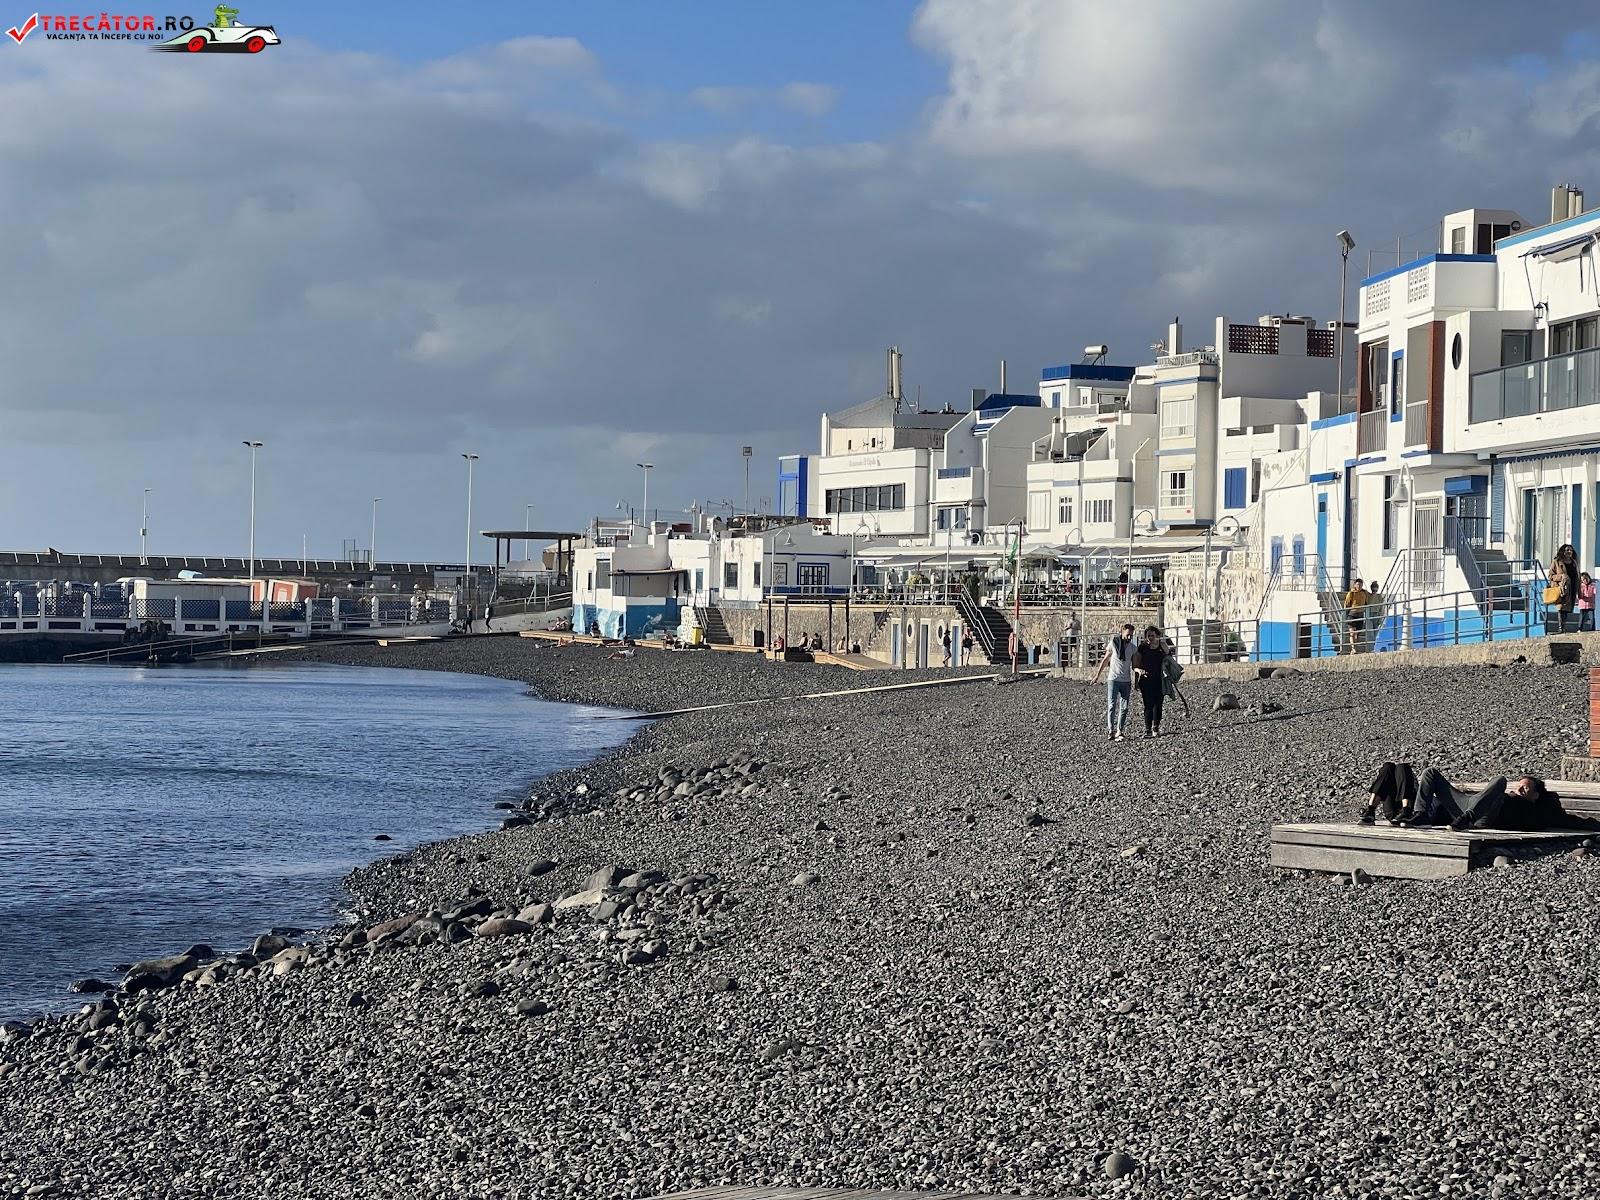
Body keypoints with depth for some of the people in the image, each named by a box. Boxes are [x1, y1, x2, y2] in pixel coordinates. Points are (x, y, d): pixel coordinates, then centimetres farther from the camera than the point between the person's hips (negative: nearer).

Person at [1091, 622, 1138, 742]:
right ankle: (1111, 731, -11)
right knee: (1111, 706, -9)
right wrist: (1098, 675, 11)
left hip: (1126, 681, 3)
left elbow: (1134, 665, 10)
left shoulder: (1133, 648, 6)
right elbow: (1105, 660, 8)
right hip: (1113, 679, -3)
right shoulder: (1113, 643, -1)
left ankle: (1120, 731, 5)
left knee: (1124, 707, 1)